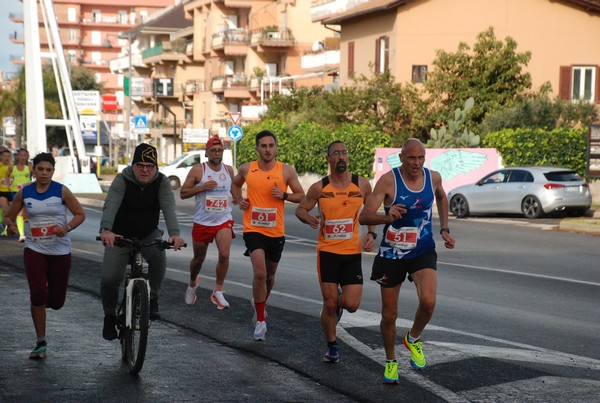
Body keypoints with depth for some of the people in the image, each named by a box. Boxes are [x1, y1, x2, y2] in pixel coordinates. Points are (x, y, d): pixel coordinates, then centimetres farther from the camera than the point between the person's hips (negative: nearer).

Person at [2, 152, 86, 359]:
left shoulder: (61, 191, -6)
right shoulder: (24, 193, -1)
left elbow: (80, 214, -3)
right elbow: (9, 216, 8)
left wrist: (66, 228, -21)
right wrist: (10, 226, -16)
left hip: (60, 250, 0)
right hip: (34, 250, 0)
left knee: (57, 302, 6)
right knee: (37, 294, -14)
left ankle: (45, 298, 45)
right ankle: (41, 343, 0)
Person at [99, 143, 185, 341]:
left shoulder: (161, 182, -12)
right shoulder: (122, 180, -18)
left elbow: (168, 208, -28)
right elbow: (110, 205, -34)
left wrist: (174, 233, -47)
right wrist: (106, 230, -55)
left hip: (149, 235, 1)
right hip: (120, 236, -1)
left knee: (159, 257, -31)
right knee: (109, 278, -14)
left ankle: (152, 298, -7)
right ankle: (109, 316, 13)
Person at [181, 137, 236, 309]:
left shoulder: (229, 170, 6)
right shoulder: (198, 170, -5)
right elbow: (183, 193, -7)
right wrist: (202, 187, -19)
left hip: (224, 221, 1)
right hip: (202, 222, -1)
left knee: (224, 254, -19)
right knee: (198, 259, 13)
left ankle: (217, 292, -7)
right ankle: (192, 283, 43)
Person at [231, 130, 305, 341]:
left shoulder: (287, 171, -3)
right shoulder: (247, 169, -1)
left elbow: (301, 195, 3)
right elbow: (235, 184, 20)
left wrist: (284, 195, -16)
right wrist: (239, 199, 1)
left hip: (276, 231, 2)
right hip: (253, 229, -2)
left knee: (270, 274, 18)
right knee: (259, 273, -19)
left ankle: (261, 305, 47)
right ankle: (261, 320, -7)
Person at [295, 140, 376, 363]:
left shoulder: (362, 185, 0)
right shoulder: (319, 188, -3)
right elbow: (300, 209, 7)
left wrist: (371, 233, -1)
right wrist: (309, 218, -16)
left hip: (352, 253, 1)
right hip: (327, 251, -1)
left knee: (351, 305, -7)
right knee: (329, 305, -2)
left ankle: (338, 301, 31)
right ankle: (332, 346, 21)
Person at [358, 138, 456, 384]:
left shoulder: (433, 177, -4)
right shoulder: (388, 180, -16)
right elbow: (364, 217, -23)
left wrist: (444, 230, 14)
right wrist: (387, 218, -43)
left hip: (423, 252, 2)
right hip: (391, 254, -2)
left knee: (428, 302, -23)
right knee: (389, 315, 6)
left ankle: (413, 339, 8)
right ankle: (390, 362, 32)